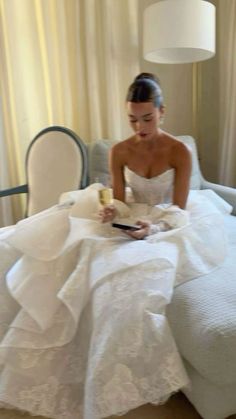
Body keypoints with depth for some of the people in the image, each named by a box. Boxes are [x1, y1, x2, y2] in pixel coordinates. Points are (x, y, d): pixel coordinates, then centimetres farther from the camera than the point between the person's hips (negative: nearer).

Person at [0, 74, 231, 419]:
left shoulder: (180, 152, -12)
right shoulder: (120, 152, -4)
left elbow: (179, 211, -12)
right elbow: (120, 202, -3)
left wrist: (156, 228, -32)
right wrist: (112, 213, -26)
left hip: (167, 227, -4)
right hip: (130, 221, 4)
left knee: (128, 273, -35)